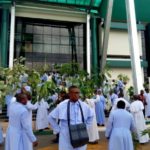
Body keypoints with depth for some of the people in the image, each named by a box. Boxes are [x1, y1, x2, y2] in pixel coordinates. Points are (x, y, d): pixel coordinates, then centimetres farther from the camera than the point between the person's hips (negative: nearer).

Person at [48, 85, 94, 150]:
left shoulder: (84, 106, -1)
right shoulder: (61, 106, -9)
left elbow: (91, 116, 18)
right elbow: (51, 117, 2)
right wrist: (58, 129, 1)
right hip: (66, 139, -2)